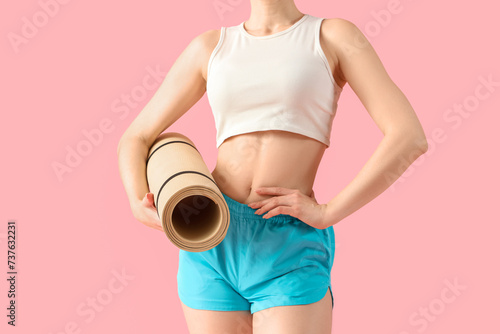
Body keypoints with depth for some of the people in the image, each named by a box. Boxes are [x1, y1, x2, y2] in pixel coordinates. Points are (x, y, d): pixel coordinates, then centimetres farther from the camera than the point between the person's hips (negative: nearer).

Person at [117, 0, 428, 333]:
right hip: (213, 245, 3)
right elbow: (134, 141, 15)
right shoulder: (209, 46, 12)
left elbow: (411, 138, -7)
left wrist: (327, 214, -15)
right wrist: (140, 208, -6)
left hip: (292, 255, -3)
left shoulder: (337, 35, 4)